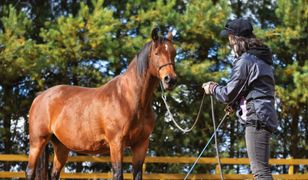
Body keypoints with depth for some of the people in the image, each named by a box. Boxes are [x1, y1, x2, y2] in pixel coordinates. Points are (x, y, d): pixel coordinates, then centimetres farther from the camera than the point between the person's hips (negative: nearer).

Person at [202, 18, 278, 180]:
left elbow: (228, 94, -11)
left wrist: (213, 89, 8)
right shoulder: (262, 59, 19)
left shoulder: (244, 61, -11)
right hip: (267, 117, 10)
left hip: (256, 118, -10)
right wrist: (234, 103, 17)